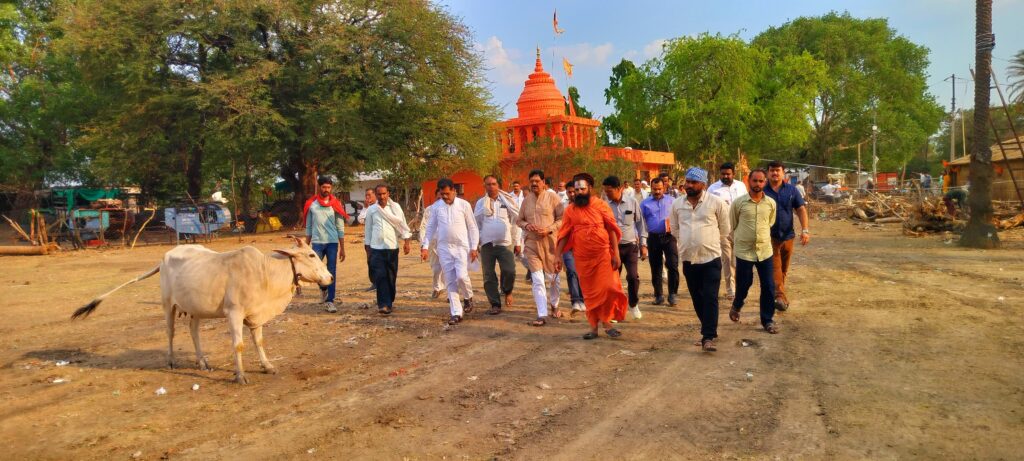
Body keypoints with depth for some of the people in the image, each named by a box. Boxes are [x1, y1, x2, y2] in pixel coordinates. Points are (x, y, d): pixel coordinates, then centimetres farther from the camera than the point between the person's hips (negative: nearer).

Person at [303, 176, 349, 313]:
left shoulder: (336, 204, 3)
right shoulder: (311, 204, 5)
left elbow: (340, 228, 4)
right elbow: (309, 227, 9)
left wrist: (342, 248, 2)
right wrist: (306, 247, 5)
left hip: (332, 242, 0)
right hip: (317, 242, 1)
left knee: (332, 272, -1)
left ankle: (329, 301, 5)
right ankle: (323, 288, 29)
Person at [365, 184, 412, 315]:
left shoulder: (395, 207, 4)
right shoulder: (371, 210, 5)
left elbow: (402, 224, 4)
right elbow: (368, 229, 11)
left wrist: (406, 242, -3)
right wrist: (368, 248, 11)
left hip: (392, 247, 1)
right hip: (376, 248, 0)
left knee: (391, 277, 7)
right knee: (380, 276, -11)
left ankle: (389, 302, 22)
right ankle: (384, 304, -13)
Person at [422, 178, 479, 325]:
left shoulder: (464, 205, -3)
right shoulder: (436, 206, 3)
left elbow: (472, 227, 0)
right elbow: (431, 228, 10)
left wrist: (474, 247, -5)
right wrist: (425, 247, 3)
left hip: (462, 247, -2)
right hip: (444, 248, 2)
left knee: (461, 276, -16)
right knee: (450, 281, 2)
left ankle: (468, 297, 16)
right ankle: (456, 313, 7)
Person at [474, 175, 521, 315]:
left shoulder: (507, 201, 5)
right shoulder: (480, 203, 8)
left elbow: (515, 222, 7)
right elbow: (476, 224, 10)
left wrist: (517, 243, 5)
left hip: (505, 243, -1)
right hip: (487, 244, 1)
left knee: (509, 271, -12)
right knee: (489, 276, 2)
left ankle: (507, 291, 20)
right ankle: (495, 304, 12)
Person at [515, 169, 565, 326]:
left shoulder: (552, 197, -3)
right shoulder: (526, 200, 9)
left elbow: (562, 218, -5)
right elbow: (519, 220, 17)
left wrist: (549, 229, -18)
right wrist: (526, 225, -5)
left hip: (550, 242, -2)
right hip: (531, 244, 2)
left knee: (552, 277, 11)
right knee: (537, 280, -5)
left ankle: (554, 305, 37)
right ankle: (542, 315, -6)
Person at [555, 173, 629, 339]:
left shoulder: (601, 205, 0)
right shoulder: (570, 210, 4)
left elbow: (612, 230, -1)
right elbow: (564, 235, 6)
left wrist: (616, 254, -6)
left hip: (603, 255, -2)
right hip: (582, 258, 2)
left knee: (607, 288, -9)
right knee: (589, 293, 7)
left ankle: (606, 322, 8)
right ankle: (594, 326, 16)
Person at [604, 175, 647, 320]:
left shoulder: (632, 202, -2)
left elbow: (640, 223, 5)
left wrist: (643, 244, 2)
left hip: (631, 246, 0)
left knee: (633, 276, -8)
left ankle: (634, 304, 16)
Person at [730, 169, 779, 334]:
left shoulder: (771, 203, 1)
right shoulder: (738, 202, -7)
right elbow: (732, 226, 5)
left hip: (765, 251, 2)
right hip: (744, 251, -2)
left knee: (769, 287, 2)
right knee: (743, 284, 9)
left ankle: (768, 320, 15)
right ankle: (736, 307, 38)